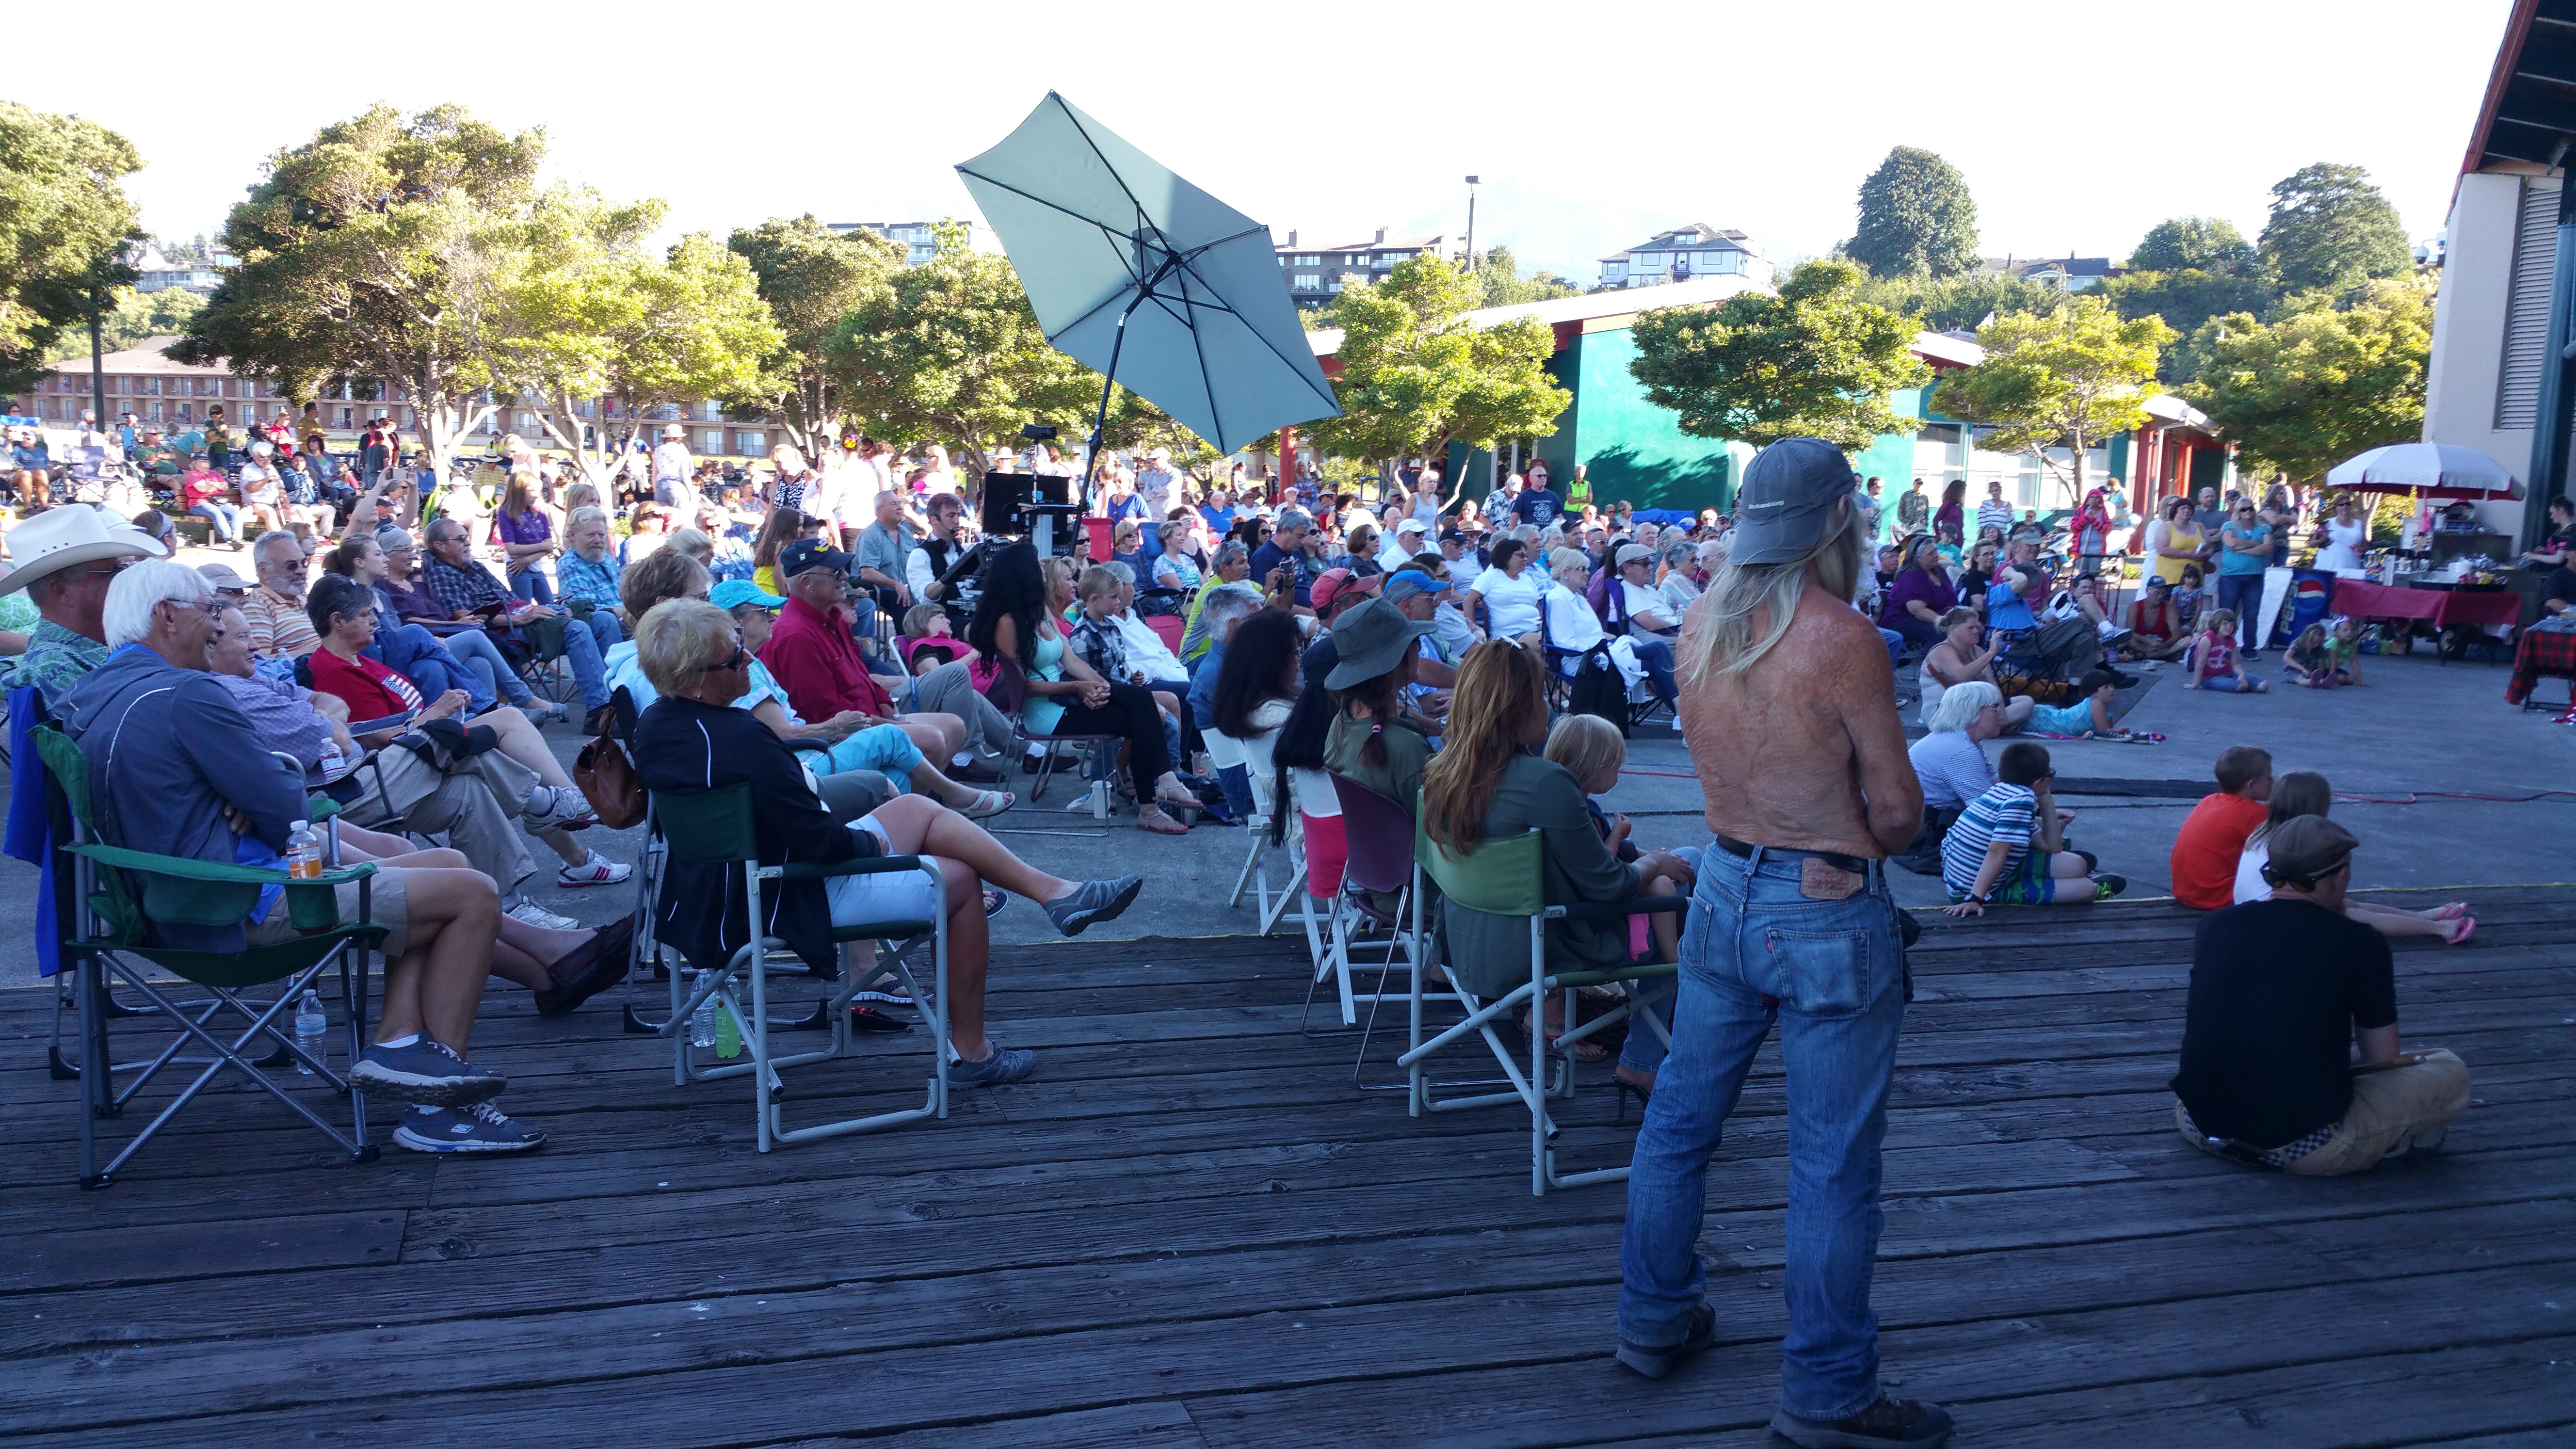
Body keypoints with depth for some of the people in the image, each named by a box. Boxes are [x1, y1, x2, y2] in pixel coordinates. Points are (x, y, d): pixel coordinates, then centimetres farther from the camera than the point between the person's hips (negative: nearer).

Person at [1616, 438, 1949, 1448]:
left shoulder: (1701, 623, -1)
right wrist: (1870, 839, 6)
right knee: (1832, 1163, 5)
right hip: (1828, 912, -7)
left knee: (1679, 1118, 18)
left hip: (1725, 890, 7)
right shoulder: (1842, 640, -20)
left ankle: (1655, 1319, 34)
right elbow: (1897, 814, -14)